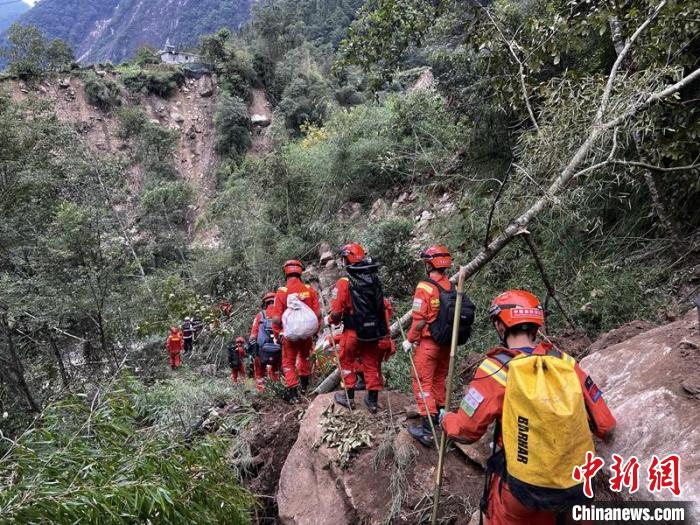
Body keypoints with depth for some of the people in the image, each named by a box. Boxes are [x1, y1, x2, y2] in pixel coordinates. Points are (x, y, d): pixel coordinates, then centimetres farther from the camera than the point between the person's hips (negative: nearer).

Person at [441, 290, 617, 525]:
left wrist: (446, 419, 12)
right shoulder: (565, 362, -5)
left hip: (519, 488, -3)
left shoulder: (496, 369, -16)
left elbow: (466, 429, -9)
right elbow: (605, 424, 3)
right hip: (572, 485, 3)